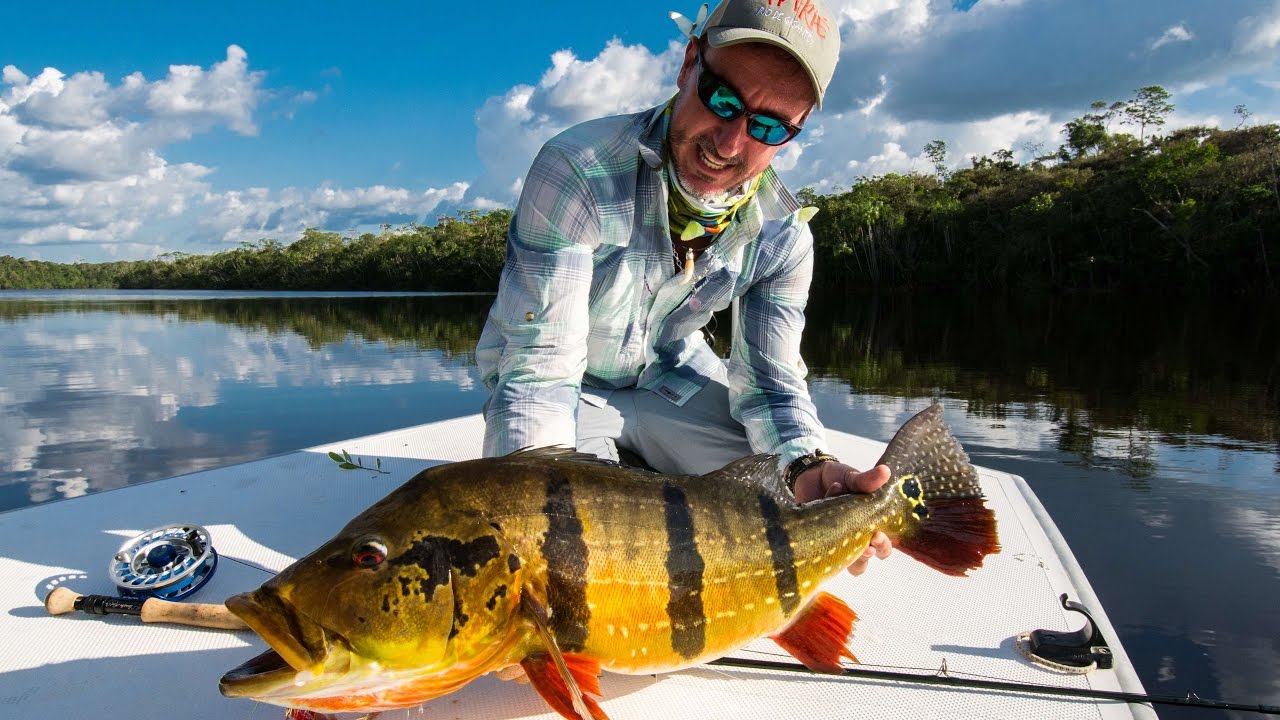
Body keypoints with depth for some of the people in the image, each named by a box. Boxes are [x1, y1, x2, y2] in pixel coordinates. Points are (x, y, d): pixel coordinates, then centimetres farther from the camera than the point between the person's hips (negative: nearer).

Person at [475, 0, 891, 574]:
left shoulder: (783, 235, -14)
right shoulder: (578, 169, -31)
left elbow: (768, 380, -11)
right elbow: (539, 364, -31)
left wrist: (806, 466, -34)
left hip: (674, 379, 4)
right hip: (567, 387, -3)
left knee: (799, 500, -10)